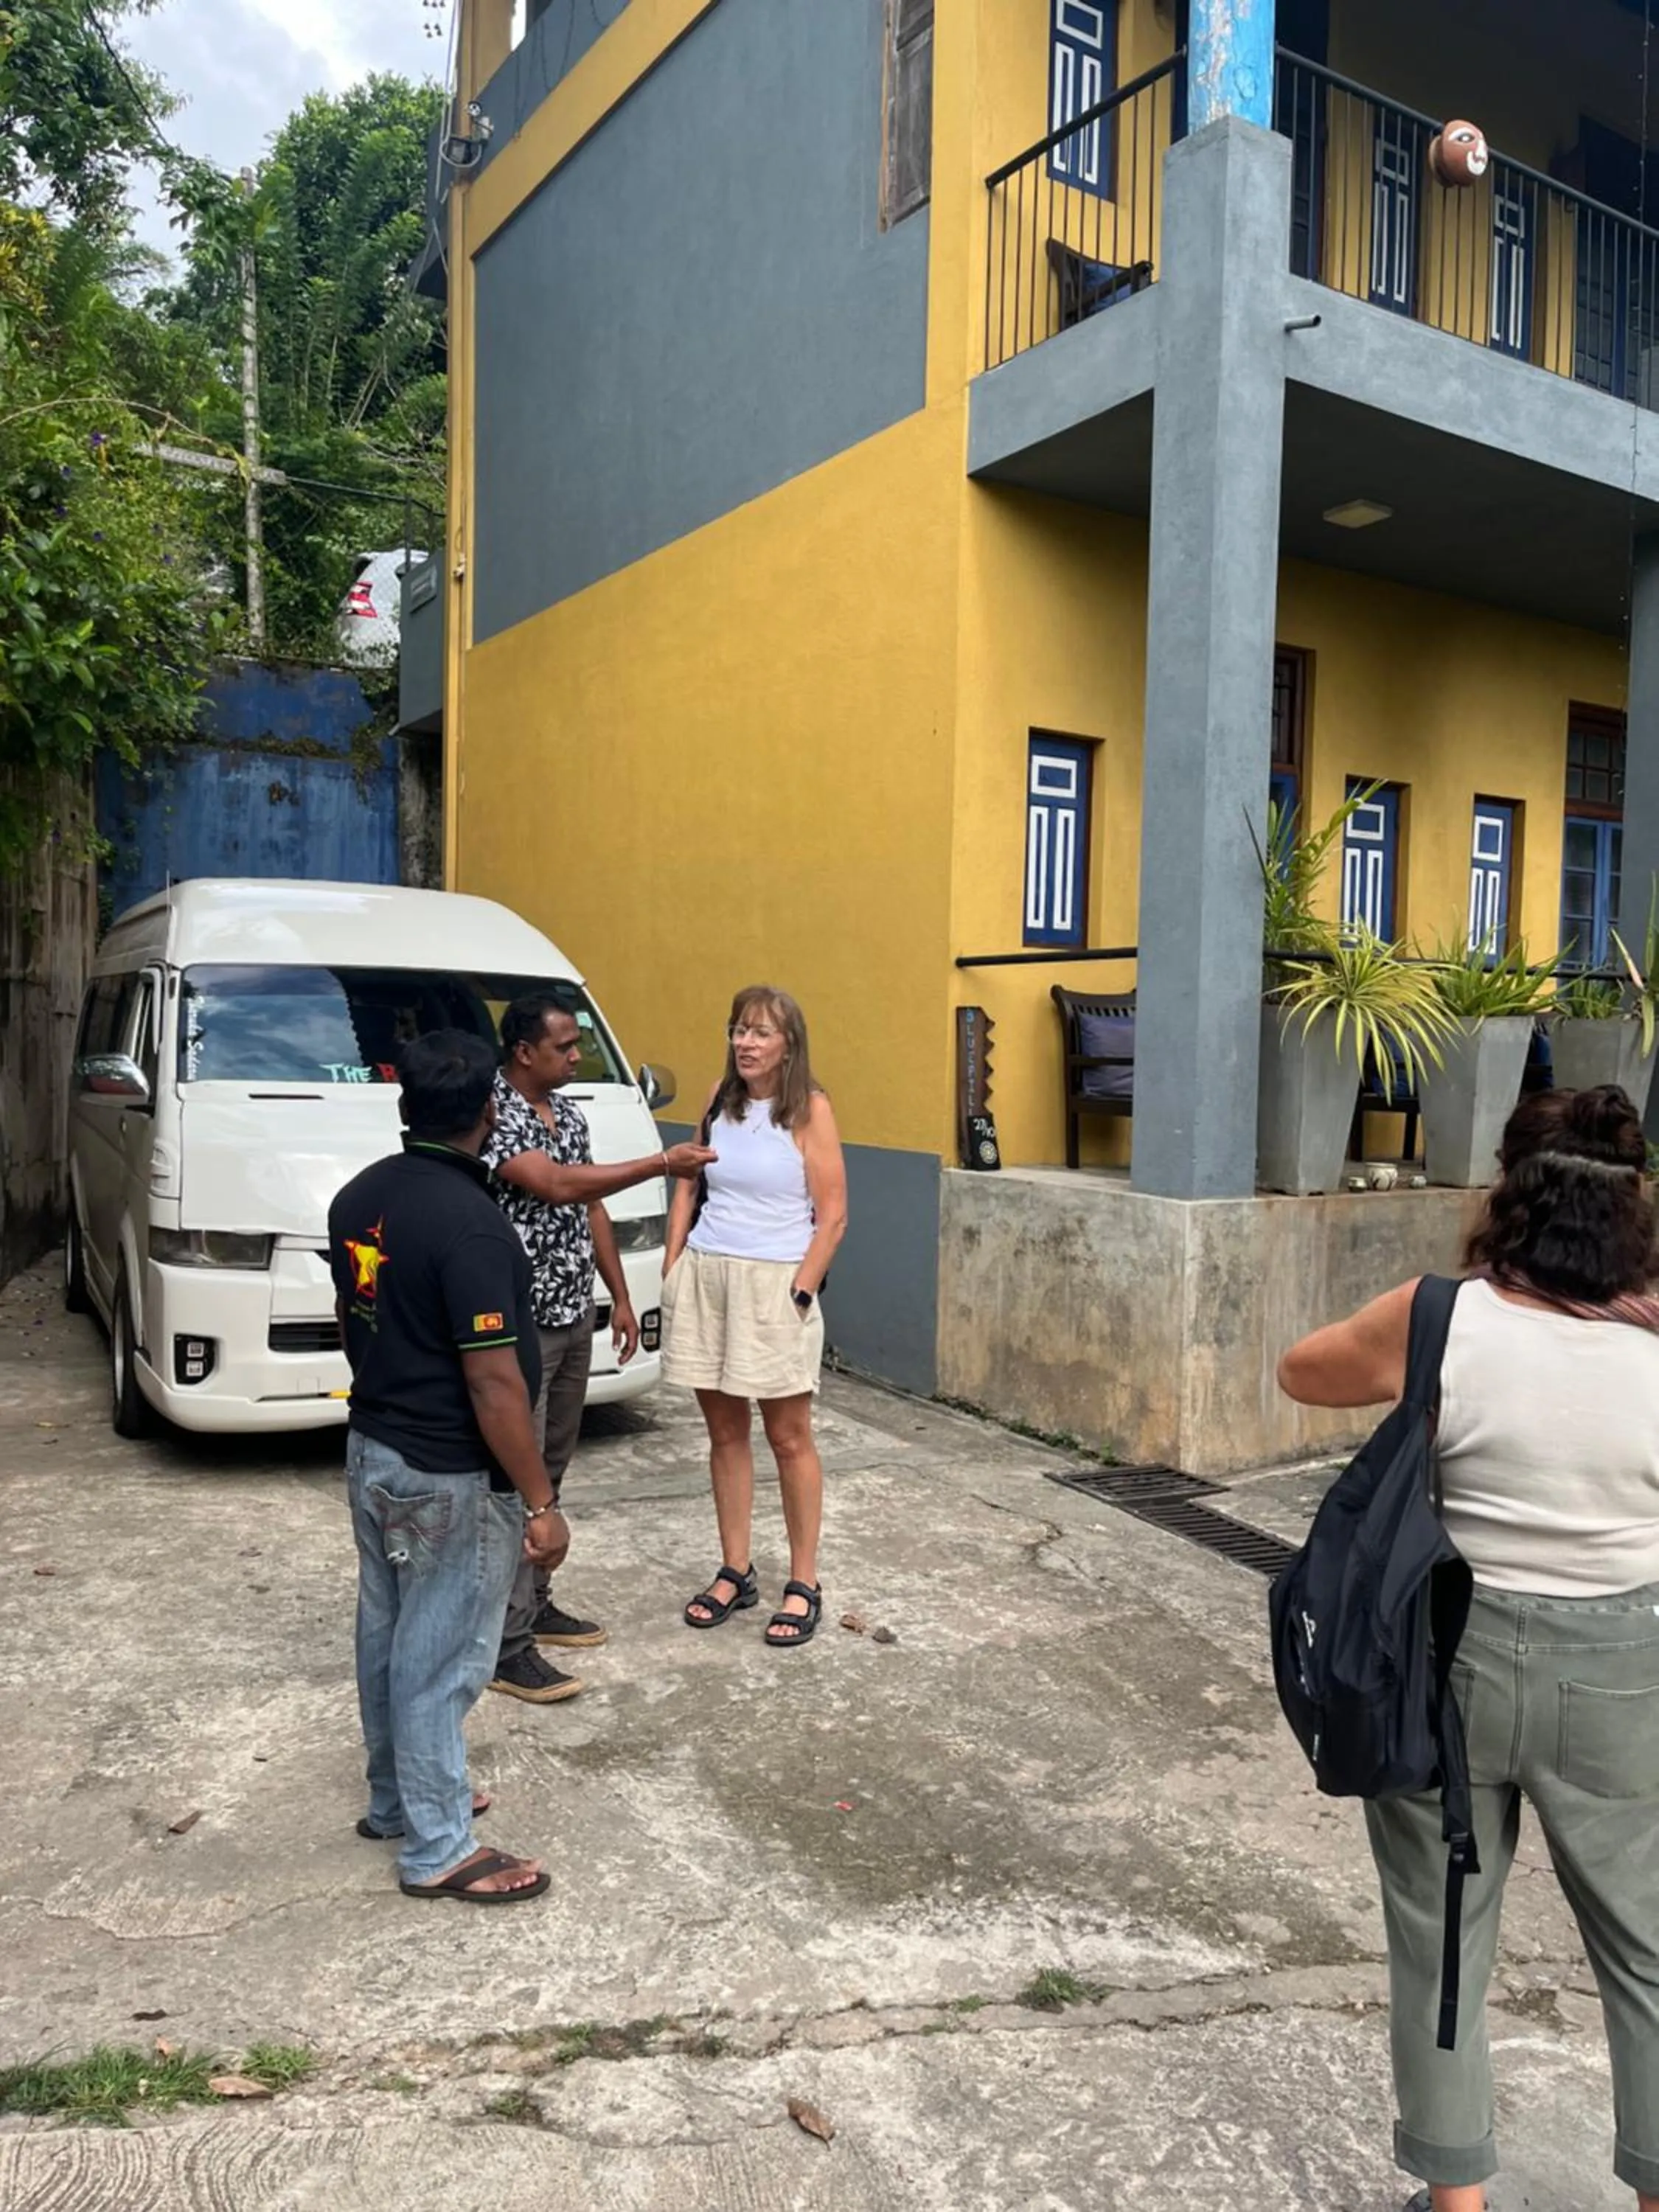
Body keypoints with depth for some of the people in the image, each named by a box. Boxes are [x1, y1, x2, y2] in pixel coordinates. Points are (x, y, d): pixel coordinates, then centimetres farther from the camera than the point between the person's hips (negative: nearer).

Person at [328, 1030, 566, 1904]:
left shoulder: (359, 1197, 1)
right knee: (440, 1657, 4)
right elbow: (494, 1384, -25)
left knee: (387, 1635, 21)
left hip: (371, 1449, 9)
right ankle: (439, 1852, 18)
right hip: (448, 1476, -9)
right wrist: (540, 1502, -17)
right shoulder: (470, 1224, -26)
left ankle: (395, 1799, 38)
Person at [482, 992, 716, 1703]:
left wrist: (620, 1297, 17)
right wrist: (662, 1164, -29)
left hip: (573, 1318, 9)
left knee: (551, 1470, 16)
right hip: (519, 1324, -9)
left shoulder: (568, 1111, 10)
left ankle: (534, 1605, 29)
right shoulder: (491, 1113, -18)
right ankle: (506, 1649, 1)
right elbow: (558, 1185, -30)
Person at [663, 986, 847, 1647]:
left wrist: (800, 1293, -12)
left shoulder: (809, 1110, -7)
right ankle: (735, 1573, 25)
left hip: (774, 1283, -5)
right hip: (704, 1276, 5)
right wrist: (673, 1272, 6)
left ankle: (803, 1585, 16)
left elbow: (832, 1215, -8)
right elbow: (689, 1189, 13)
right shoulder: (720, 1099, 7)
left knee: (789, 1438, 5)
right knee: (725, 1433, 12)